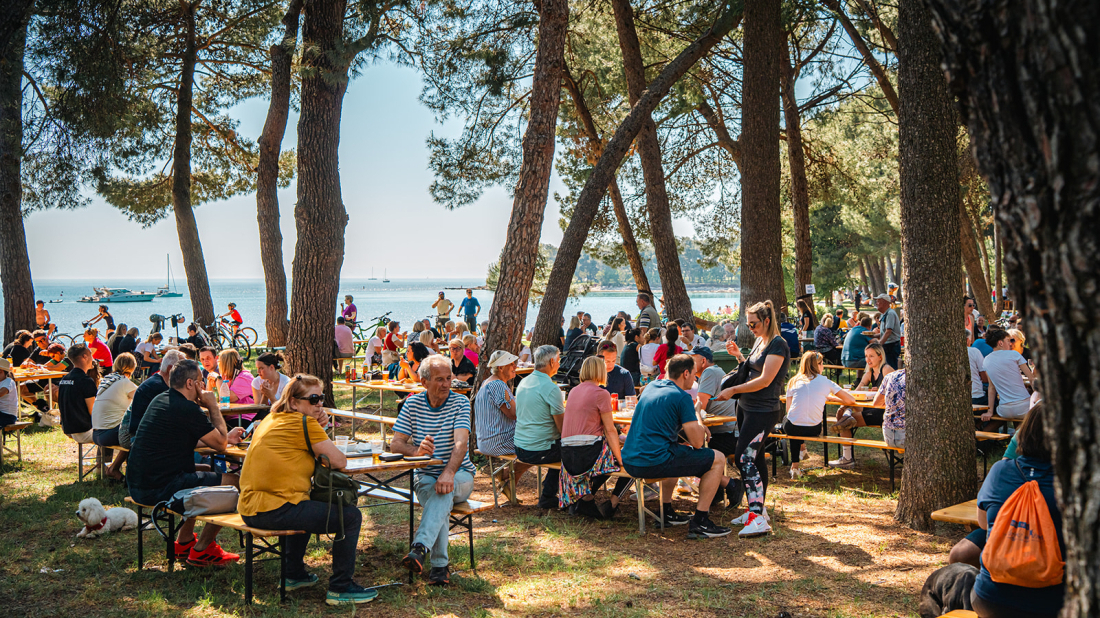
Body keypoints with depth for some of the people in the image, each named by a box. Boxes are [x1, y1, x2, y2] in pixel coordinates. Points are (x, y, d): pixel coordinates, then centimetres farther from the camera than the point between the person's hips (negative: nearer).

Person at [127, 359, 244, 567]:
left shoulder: (160, 400, 12)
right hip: (159, 488, -10)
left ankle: (184, 542, 34)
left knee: (203, 473, 32)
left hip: (136, 484, 10)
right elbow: (220, 444, -7)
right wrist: (213, 406, 1)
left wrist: (225, 437, 23)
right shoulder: (188, 409, -17)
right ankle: (201, 550, 7)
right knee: (232, 483, -5)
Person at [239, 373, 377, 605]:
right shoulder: (304, 423, -10)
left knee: (307, 508, 38)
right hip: (274, 510, -10)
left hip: (250, 509, 10)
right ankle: (340, 588, 2)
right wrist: (319, 430, 9)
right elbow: (339, 461, -8)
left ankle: (294, 575, 41)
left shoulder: (271, 419, 17)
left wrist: (318, 428, 8)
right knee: (351, 516, -4)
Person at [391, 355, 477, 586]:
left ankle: (420, 548, -50)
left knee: (445, 489, -36)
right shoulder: (412, 405, 4)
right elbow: (395, 444, -1)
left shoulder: (460, 403, -4)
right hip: (425, 474, 1)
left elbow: (461, 443, -19)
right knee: (436, 495, -32)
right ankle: (440, 564, -32)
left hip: (459, 474, -1)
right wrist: (416, 451, -25)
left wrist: (448, 473, -38)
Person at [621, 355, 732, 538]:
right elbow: (697, 442, -9)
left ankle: (667, 513, 35)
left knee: (678, 450, 38)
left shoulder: (652, 386, 17)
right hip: (653, 463, -9)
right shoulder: (682, 397, -7)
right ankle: (699, 522, 3)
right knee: (718, 459, 5)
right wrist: (699, 425, 14)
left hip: (629, 461, 9)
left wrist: (697, 426, 26)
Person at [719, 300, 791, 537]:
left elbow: (765, 380, -21)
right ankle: (758, 509, 22)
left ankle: (759, 519, -19)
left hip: (763, 411, -9)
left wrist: (733, 390, -18)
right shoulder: (759, 341, 14)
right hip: (747, 406, 9)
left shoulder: (778, 345, -14)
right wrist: (739, 355, 9)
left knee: (745, 457, -16)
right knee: (755, 457, 13)